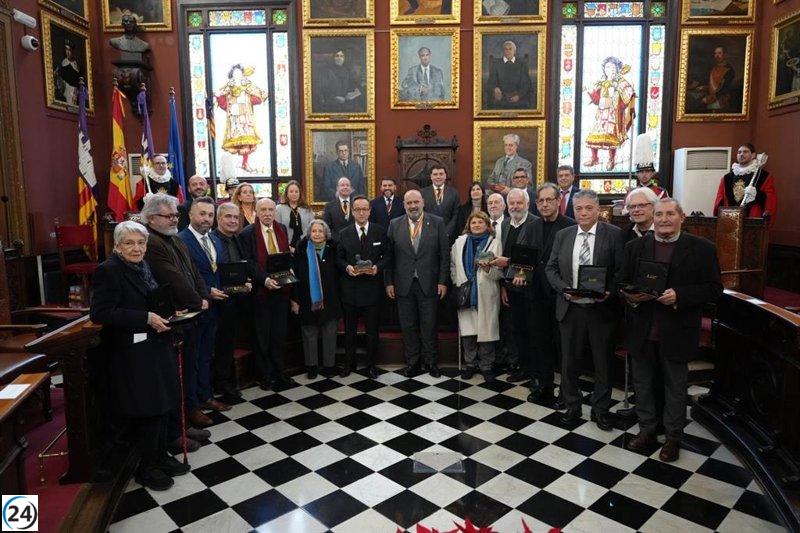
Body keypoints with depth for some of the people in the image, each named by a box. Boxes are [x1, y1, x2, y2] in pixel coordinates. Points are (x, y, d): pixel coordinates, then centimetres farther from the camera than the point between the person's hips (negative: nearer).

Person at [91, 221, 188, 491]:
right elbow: (100, 313, -22)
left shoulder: (144, 267, 11)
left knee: (163, 406, 15)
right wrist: (147, 318, -23)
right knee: (146, 411, 1)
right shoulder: (108, 270, -14)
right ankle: (146, 468, 20)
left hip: (156, 347, 8)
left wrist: (165, 315, 6)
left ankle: (160, 456, 32)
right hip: (132, 354, -8)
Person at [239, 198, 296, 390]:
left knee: (279, 333, 13)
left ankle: (279, 373, 25)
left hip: (282, 288, 5)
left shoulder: (282, 229, 9)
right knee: (263, 336, 7)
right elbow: (248, 262, -12)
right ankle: (266, 376, 19)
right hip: (261, 290, -5)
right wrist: (265, 280, -22)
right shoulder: (247, 234, -7)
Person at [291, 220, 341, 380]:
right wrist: (294, 299, -5)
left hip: (329, 300, 1)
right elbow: (295, 275, -1)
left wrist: (337, 297, 0)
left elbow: (338, 274, 4)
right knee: (309, 334, 7)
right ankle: (311, 366, 18)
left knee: (330, 334, 6)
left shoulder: (332, 250, 1)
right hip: (308, 300, -1)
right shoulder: (302, 250, -1)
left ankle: (329, 365, 18)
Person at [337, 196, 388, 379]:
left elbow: (387, 256, 3)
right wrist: (347, 267, -13)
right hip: (350, 287, 1)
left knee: (372, 329, 8)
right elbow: (339, 258, 7)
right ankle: (348, 362, 26)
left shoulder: (380, 231, 1)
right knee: (349, 329, 11)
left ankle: (371, 364, 23)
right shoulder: (344, 234, 4)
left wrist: (378, 267, -15)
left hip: (372, 287, -1)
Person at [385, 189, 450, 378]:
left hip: (428, 284, -1)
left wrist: (443, 281, -5)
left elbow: (445, 254, 0)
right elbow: (389, 256, 4)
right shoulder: (395, 225, 4)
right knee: (408, 326, 9)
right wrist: (389, 282, 0)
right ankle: (413, 363, 23)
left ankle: (430, 362, 23)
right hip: (403, 284, 1)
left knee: (429, 326, 7)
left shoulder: (437, 223, 0)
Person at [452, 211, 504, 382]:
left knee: (486, 330, 1)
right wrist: (457, 283, 5)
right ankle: (470, 364, 18)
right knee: (467, 331, 2)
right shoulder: (460, 242, 11)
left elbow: (500, 272, 1)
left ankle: (486, 366, 15)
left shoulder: (495, 243, 3)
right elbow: (453, 265, 16)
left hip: (486, 295, -2)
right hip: (465, 294, 2)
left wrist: (489, 269, -18)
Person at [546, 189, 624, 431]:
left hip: (601, 308, -2)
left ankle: (600, 409, 28)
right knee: (569, 360, 12)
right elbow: (551, 268, 7)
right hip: (570, 307, 3)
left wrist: (609, 292, -19)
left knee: (602, 361, 10)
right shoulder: (562, 235, 6)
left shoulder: (613, 234, -4)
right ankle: (572, 405, 30)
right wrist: (564, 289, -9)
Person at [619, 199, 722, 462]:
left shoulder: (702, 249, -4)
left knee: (675, 386, 12)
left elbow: (713, 289, -6)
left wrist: (679, 296, -20)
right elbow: (622, 282, 8)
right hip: (641, 331, 3)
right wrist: (631, 296, -13)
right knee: (642, 383, 15)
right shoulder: (635, 247, 5)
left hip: (676, 333, -3)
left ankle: (673, 437, 30)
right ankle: (646, 429, 34)